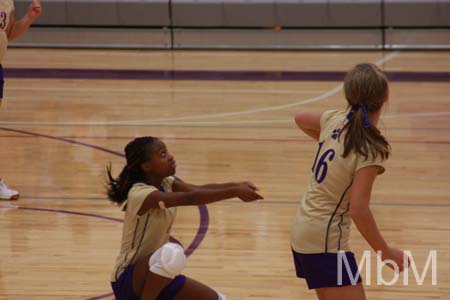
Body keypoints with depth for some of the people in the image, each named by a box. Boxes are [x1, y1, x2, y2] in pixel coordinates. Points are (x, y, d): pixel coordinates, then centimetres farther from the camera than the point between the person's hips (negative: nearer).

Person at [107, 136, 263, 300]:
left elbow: (200, 189, -14)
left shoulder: (167, 184, 2)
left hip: (155, 276, 9)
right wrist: (235, 192, -39)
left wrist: (236, 186, -29)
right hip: (127, 279, -9)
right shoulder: (140, 194, -24)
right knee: (172, 253, -37)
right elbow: (192, 198, -35)